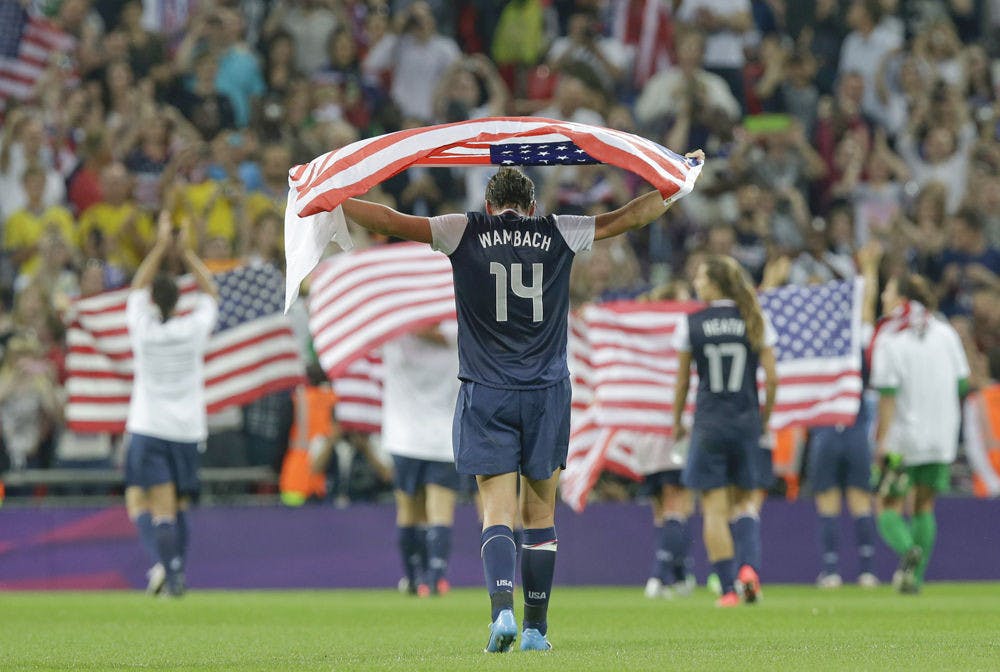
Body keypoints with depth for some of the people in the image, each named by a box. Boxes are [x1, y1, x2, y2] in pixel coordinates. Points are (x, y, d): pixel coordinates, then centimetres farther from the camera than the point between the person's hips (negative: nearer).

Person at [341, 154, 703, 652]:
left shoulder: (464, 233, 3)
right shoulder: (558, 235, 6)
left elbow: (389, 221, 1)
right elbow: (631, 217, 14)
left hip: (486, 395, -1)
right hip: (546, 393, 1)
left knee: (498, 511, -3)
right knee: (540, 513, 9)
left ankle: (502, 608, -24)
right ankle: (536, 628, 11)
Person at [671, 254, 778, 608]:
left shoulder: (691, 324, -4)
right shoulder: (756, 322, 0)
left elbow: (682, 382, 1)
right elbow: (772, 379, -1)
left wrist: (677, 422, 15)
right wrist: (764, 419, 13)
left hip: (708, 424, -2)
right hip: (746, 422, 2)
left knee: (714, 509, 3)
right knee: (743, 501, 18)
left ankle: (727, 588, -1)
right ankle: (750, 566, -5)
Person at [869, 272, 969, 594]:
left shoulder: (888, 340, -11)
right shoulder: (945, 333, 4)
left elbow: (888, 395, -16)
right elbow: (962, 382, 8)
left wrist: (882, 441, -15)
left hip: (902, 436, -4)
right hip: (941, 436, 4)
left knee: (890, 507, 3)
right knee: (924, 506, 14)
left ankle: (909, 551, -26)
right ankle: (916, 577, 10)